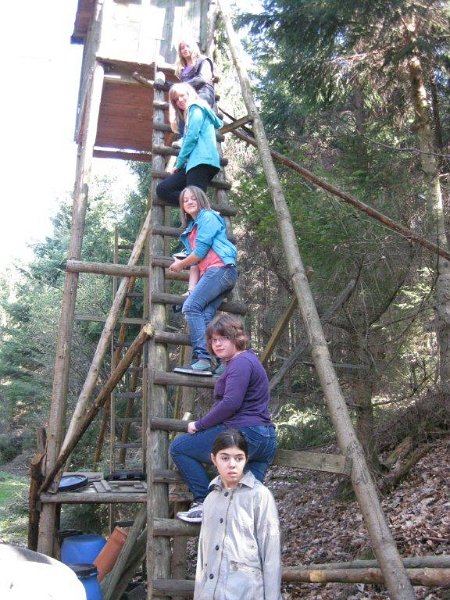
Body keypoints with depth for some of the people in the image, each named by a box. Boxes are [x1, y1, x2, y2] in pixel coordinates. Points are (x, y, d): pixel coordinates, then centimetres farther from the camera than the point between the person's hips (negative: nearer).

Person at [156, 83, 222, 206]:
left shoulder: (196, 108, 3)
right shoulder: (192, 113, 32)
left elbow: (192, 137, -6)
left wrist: (179, 164, -3)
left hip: (201, 160, -9)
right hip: (195, 162, 9)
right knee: (162, 189, -1)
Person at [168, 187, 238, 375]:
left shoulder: (208, 217, 4)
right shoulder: (190, 230, 29)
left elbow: (201, 251, -5)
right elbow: (195, 263, 20)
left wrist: (180, 264, 10)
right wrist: (192, 290, 6)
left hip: (220, 268, -8)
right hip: (210, 273, 8)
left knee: (191, 307, -21)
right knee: (205, 316, -9)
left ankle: (203, 360, -28)